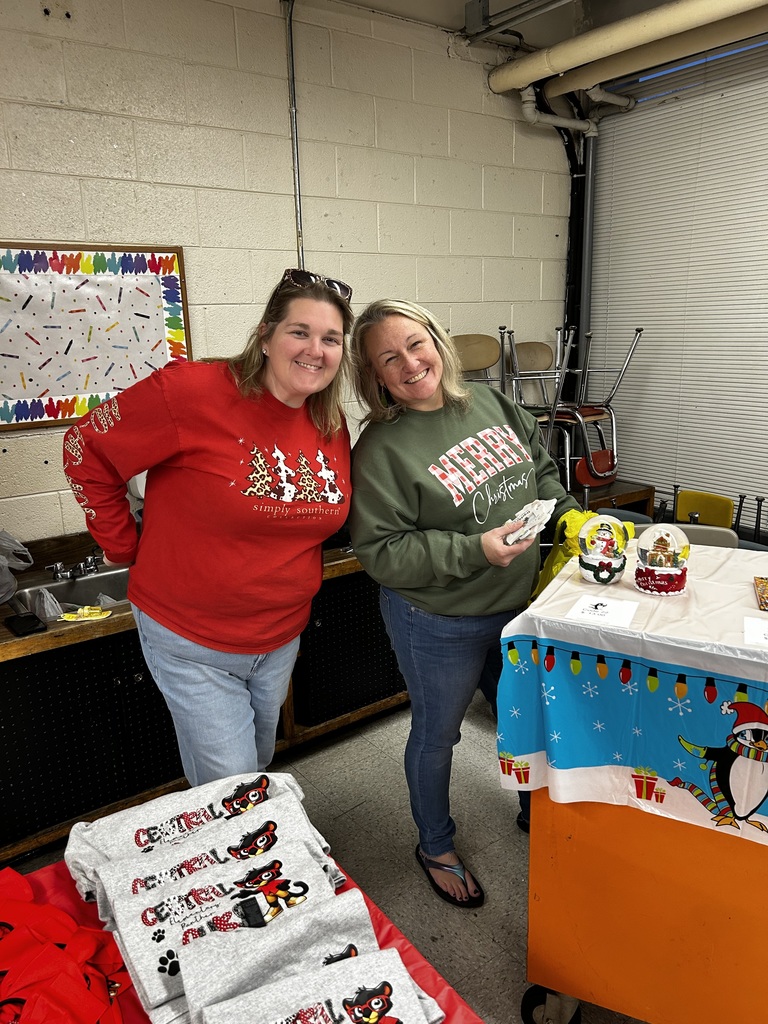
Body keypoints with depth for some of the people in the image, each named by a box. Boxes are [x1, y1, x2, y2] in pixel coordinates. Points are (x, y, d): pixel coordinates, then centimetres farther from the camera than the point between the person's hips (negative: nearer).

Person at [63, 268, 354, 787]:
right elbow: (87, 449, -12)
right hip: (192, 642, -5)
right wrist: (126, 548, -10)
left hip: (282, 637, 6)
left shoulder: (333, 427, -3)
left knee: (260, 763, 27)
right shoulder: (193, 393, -22)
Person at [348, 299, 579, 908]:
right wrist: (474, 550, -29)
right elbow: (381, 551, -23)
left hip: (519, 606, 6)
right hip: (439, 624, -6)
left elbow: (541, 470, 13)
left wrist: (569, 517, -1)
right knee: (437, 734, 16)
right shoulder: (380, 449, -20)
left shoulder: (490, 403, -1)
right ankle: (437, 847, 44)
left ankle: (536, 813, 55)